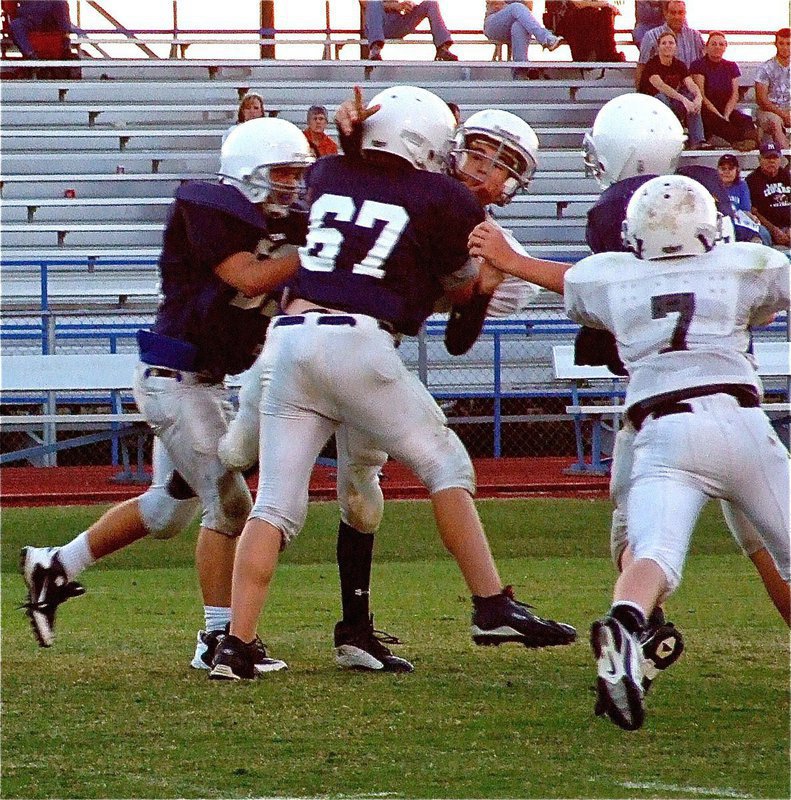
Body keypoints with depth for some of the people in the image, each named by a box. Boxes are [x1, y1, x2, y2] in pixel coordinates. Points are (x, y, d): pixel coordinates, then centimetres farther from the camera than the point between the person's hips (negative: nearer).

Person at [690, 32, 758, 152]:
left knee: (746, 120, -29)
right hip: (706, 112, -4)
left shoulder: (731, 67, 16)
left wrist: (726, 116, -11)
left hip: (727, 109, 4)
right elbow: (701, 96, -8)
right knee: (716, 122, -39)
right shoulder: (698, 66, 1)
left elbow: (734, 96, 8)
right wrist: (719, 116, -17)